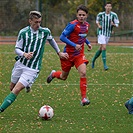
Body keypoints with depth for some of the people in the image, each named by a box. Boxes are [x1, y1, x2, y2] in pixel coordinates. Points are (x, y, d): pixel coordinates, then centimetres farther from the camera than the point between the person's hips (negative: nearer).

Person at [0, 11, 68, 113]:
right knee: (12, 87, 18)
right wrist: (24, 54, -25)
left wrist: (59, 53, 26)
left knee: (16, 90, -15)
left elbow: (51, 40, 19)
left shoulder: (45, 32, -4)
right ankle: (27, 84, 48)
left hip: (33, 69, -3)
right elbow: (17, 49, -4)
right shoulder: (23, 32, -7)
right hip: (20, 64, 3)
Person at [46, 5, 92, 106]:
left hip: (79, 54, 4)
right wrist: (74, 45, -28)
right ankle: (53, 74, 49)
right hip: (69, 54, -4)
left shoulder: (87, 25, 3)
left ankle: (84, 98, -16)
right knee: (64, 77, 12)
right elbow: (62, 37, -20)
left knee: (83, 73, -20)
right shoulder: (73, 25, -19)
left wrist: (88, 43, 8)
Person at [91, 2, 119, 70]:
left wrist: (113, 24, -22)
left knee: (101, 49, 13)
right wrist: (98, 25, -5)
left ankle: (93, 60, 37)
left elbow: (117, 24, 0)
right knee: (104, 48, -17)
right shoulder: (100, 14, -5)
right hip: (101, 33, -3)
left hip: (108, 34, 3)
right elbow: (97, 20, 15)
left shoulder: (114, 15, -5)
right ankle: (104, 65, -16)